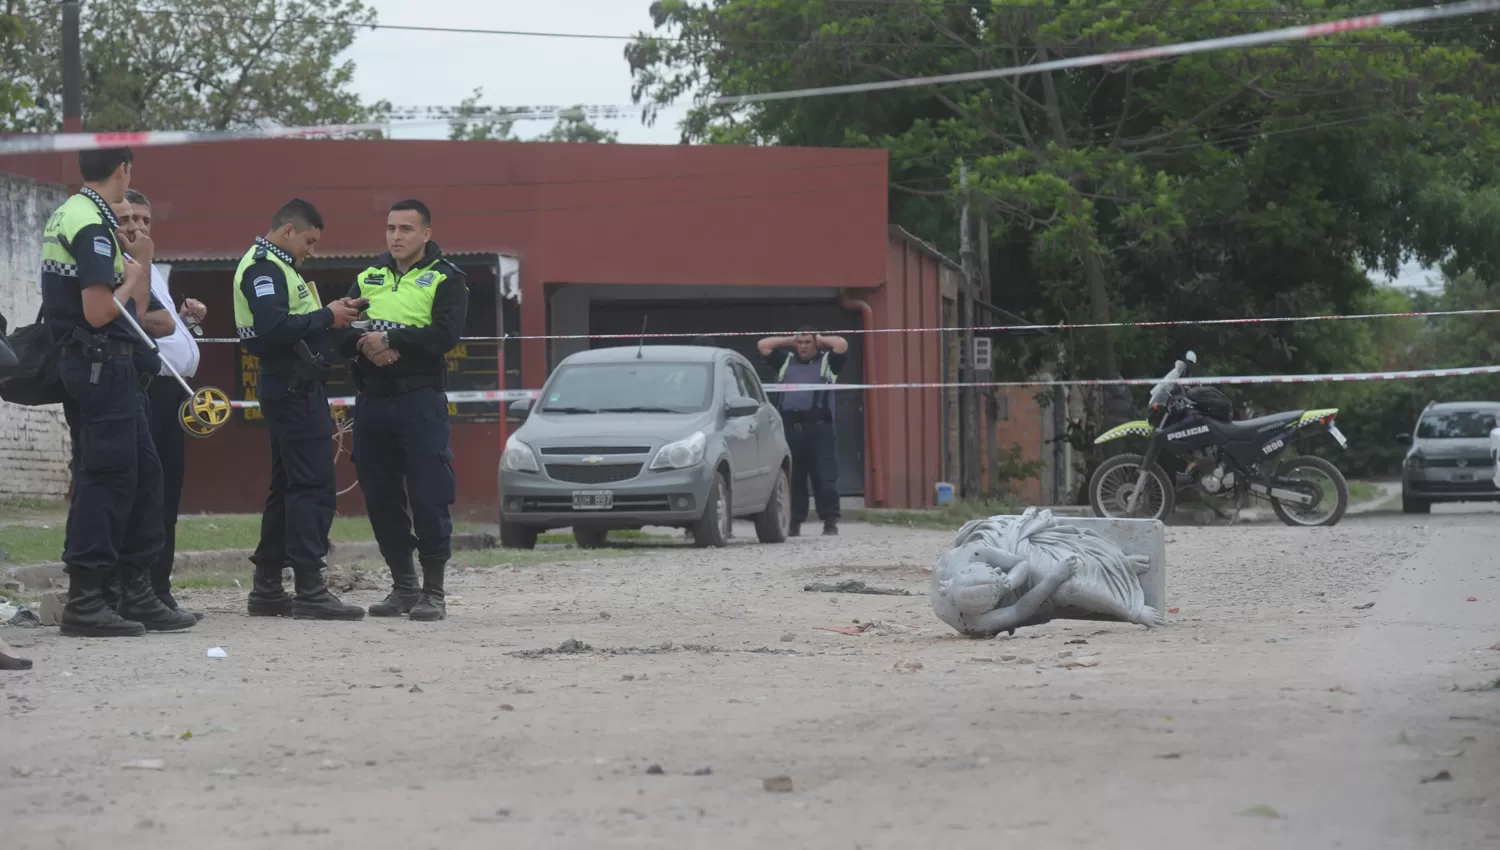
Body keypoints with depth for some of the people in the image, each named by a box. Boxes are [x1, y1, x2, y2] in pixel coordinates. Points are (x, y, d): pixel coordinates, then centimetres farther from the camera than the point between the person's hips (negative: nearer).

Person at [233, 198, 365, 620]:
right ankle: (310, 591, -14)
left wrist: (333, 315, 6)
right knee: (313, 486, -12)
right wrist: (326, 317, -17)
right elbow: (273, 329, -25)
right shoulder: (264, 269, -12)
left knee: (288, 487, 14)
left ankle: (267, 588, 18)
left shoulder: (276, 267, 22)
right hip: (296, 390, -11)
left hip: (296, 390, 11)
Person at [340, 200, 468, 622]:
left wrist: (390, 339, -15)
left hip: (420, 399, -5)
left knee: (429, 497, -7)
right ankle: (403, 586, 17)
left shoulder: (445, 279, 2)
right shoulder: (368, 278, 17)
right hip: (372, 399, 5)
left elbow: (445, 334, -13)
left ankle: (433, 591, -1)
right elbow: (342, 335, 9)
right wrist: (366, 344, -12)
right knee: (380, 497, 6)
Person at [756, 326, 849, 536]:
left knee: (825, 477, -7)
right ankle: (794, 522, 5)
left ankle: (830, 521, -7)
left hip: (819, 427, -3)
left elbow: (842, 344, -1)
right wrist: (790, 340, 22)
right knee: (793, 478, 2)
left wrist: (820, 340, 13)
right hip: (790, 428, 3)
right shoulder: (785, 361, 23)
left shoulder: (827, 362, 14)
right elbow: (763, 345, 20)